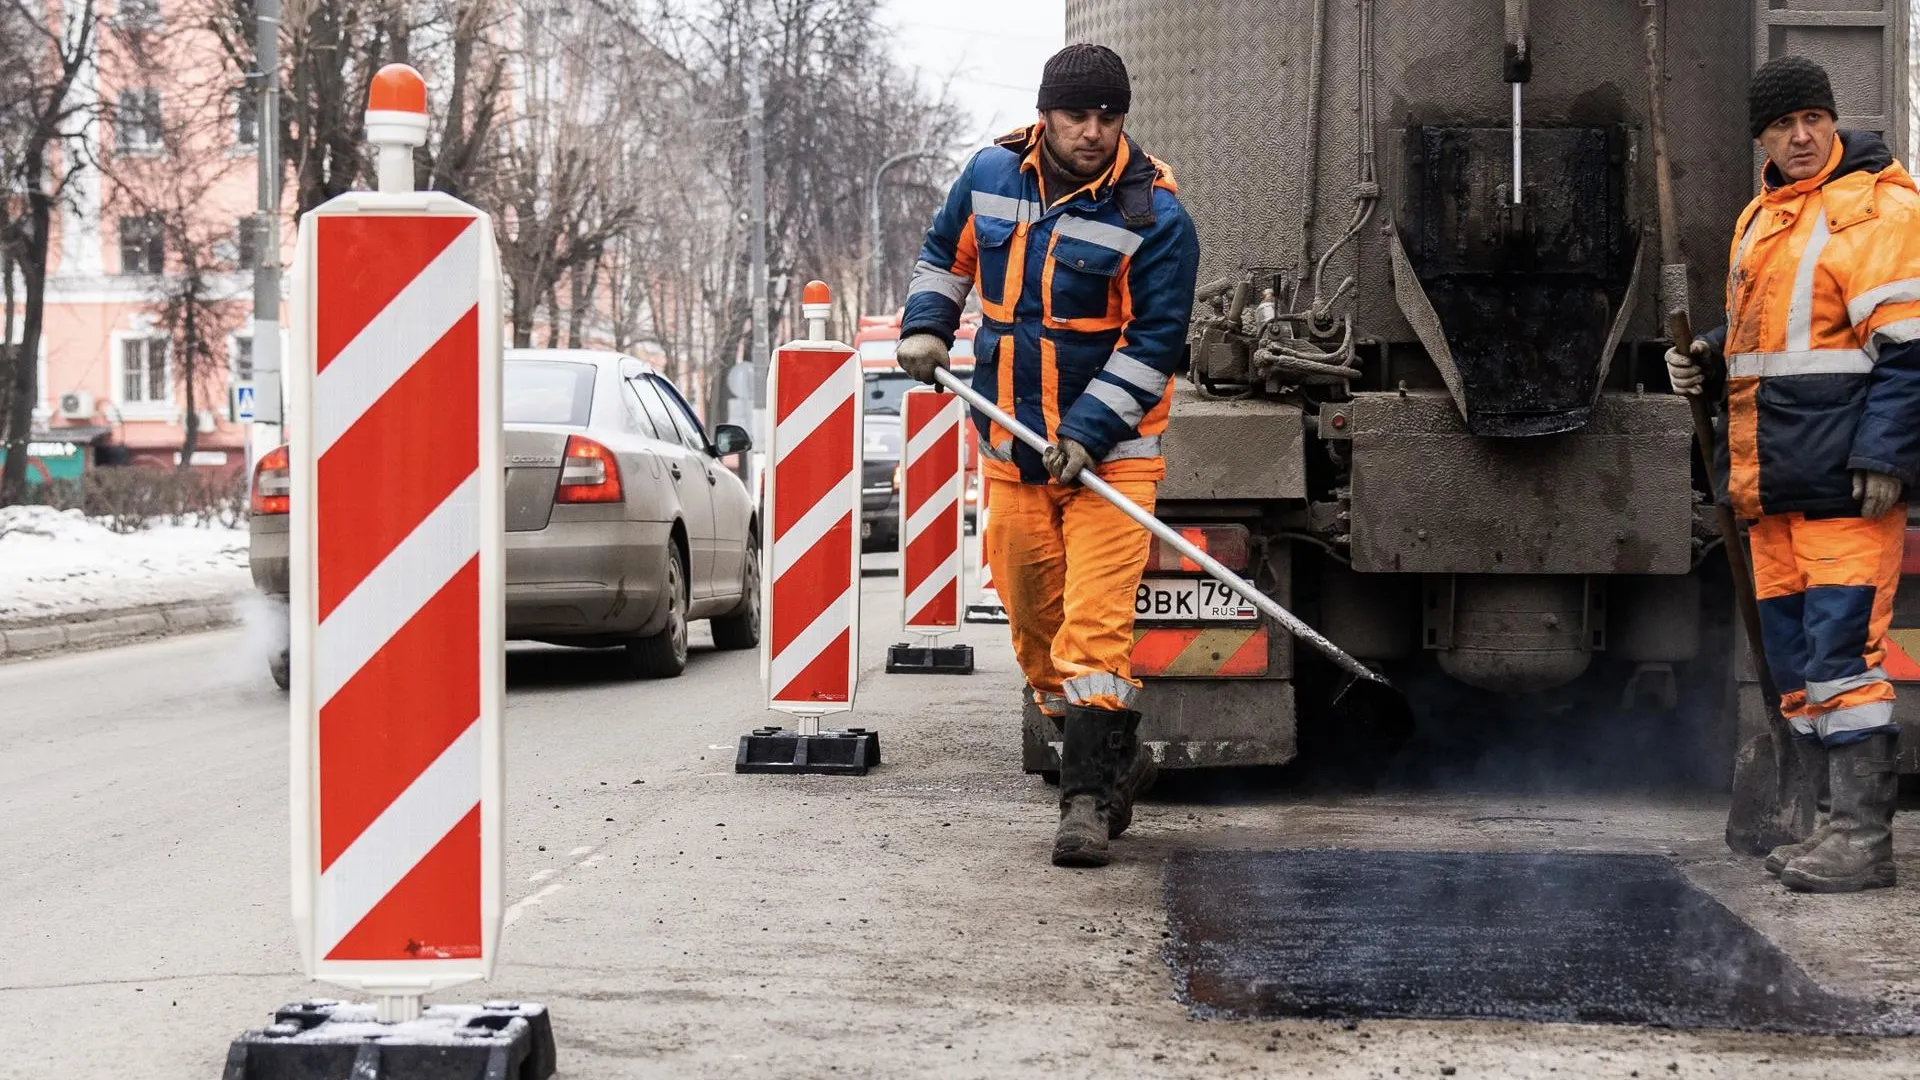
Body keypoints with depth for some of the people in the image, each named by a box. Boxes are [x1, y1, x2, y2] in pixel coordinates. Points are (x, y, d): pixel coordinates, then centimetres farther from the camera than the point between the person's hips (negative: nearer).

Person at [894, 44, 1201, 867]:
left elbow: (1153, 342, -12)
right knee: (1034, 621, 11)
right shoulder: (991, 176, 3)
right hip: (1012, 447, 5)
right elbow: (945, 253, 21)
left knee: (1094, 623, -14)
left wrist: (1089, 431, -19)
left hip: (1110, 450, -5)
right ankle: (1118, 758, 28)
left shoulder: (1153, 216, -11)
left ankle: (1088, 796, -12)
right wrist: (927, 325, 5)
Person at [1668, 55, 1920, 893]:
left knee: (1844, 646, -11)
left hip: (1846, 478, -9)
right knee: (1796, 654, 11)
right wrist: (1710, 359, 10)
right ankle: (1837, 819, 20)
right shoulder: (1760, 219, 19)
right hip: (1773, 480, 9)